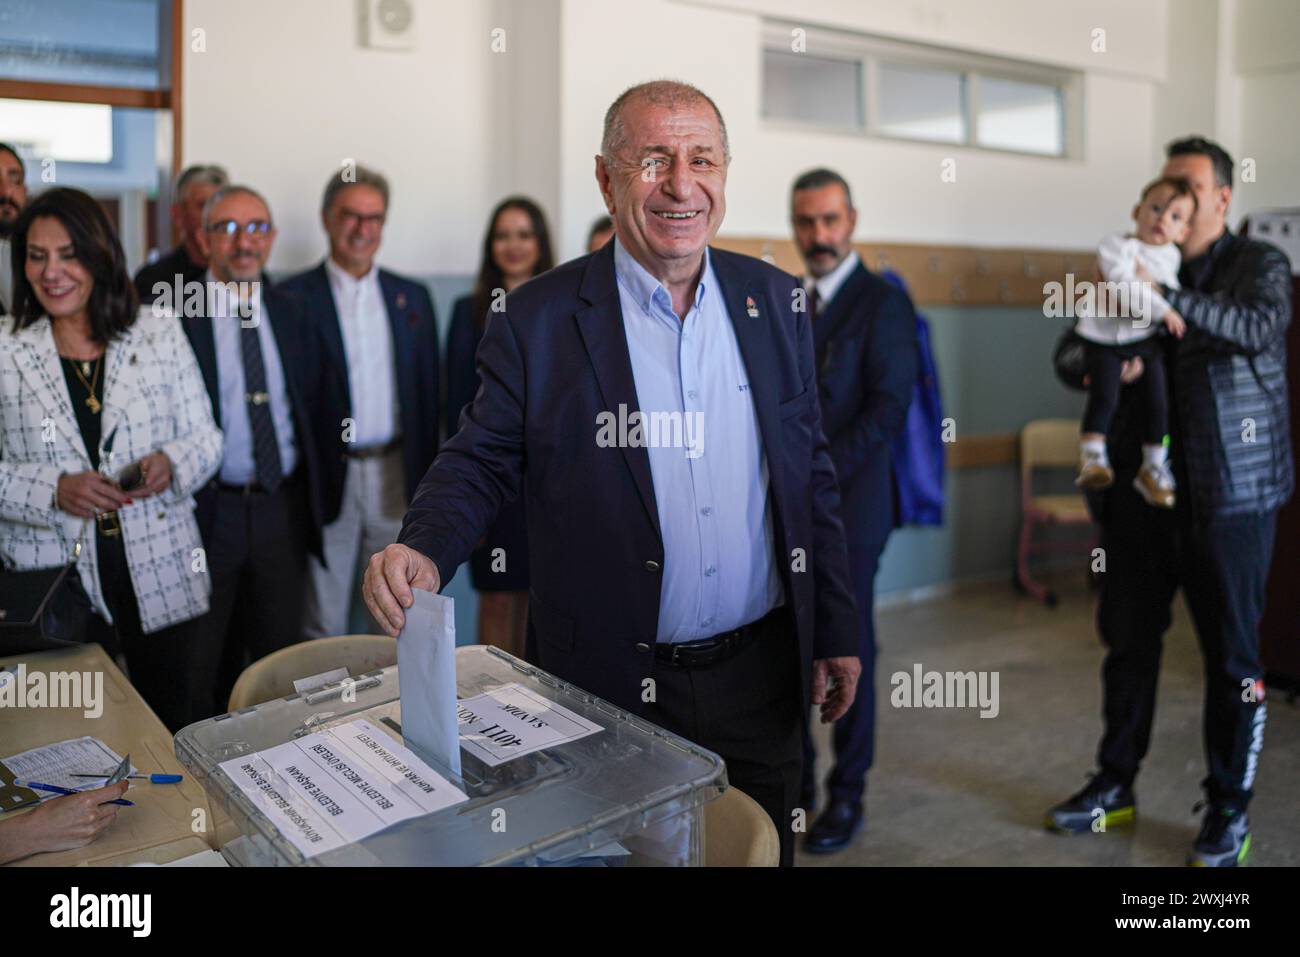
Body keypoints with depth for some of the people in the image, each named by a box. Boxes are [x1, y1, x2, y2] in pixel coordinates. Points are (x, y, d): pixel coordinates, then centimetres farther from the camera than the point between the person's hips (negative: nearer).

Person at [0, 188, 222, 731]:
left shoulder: (159, 334, 3)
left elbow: (205, 437, 5)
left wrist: (172, 462, -15)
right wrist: (53, 489, -18)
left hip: (160, 579, 1)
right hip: (54, 587, -1)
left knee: (167, 731, 13)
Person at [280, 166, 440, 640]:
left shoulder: (412, 297, 9)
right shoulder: (294, 297, -2)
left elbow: (427, 392, 10)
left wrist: (427, 482, 7)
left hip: (397, 476, 3)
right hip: (328, 480, -3)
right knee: (323, 624, 7)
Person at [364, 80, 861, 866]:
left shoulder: (774, 300, 2)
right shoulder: (538, 318, -8)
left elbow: (810, 472, 7)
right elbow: (481, 461, -3)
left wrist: (836, 631, 7)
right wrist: (425, 551, -24)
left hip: (762, 673, 3)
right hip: (613, 684, -3)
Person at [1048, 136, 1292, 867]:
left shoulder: (1261, 265, 1)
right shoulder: (1140, 268, 11)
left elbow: (1258, 328, -21)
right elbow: (1071, 351, 9)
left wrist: (1167, 296, -33)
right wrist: (1092, 365, -14)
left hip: (1229, 491, -4)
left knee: (1232, 654, 4)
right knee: (1129, 640, 11)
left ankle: (1230, 812, 18)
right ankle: (1115, 786, 26)